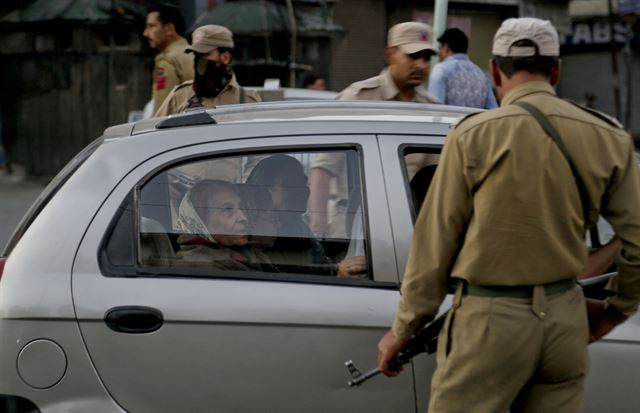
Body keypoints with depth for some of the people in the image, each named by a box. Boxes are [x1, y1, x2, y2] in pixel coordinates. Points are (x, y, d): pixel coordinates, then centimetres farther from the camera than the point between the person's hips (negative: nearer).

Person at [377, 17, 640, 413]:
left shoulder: (476, 135, -7)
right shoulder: (607, 138, 2)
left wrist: (403, 328, 5)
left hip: (492, 320, -4)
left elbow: (436, 240, -4)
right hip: (566, 319, 4)